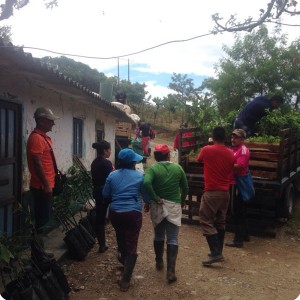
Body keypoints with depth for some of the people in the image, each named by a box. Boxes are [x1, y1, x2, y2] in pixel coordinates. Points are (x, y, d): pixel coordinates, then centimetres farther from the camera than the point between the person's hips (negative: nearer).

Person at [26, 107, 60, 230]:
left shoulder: (44, 137, 14)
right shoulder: (36, 138, -18)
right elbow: (37, 164, -23)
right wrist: (46, 185, -21)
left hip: (46, 185, 10)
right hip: (42, 187, -10)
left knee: (45, 217, 17)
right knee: (42, 218, -1)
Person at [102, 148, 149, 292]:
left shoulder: (112, 175, 0)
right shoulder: (140, 176, -5)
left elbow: (105, 194, 8)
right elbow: (146, 196, 5)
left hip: (115, 213, 4)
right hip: (133, 213, -3)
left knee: (121, 237, 28)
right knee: (131, 245, 2)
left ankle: (124, 258, 54)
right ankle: (125, 280, 0)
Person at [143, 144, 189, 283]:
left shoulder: (152, 168, -8)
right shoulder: (177, 168, 0)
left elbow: (146, 183, -28)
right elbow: (185, 188, 6)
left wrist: (155, 198, -17)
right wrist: (182, 201, 21)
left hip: (158, 206, 0)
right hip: (174, 206, 0)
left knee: (158, 236, 19)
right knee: (173, 239, 2)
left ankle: (159, 262, 35)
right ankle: (170, 271, -4)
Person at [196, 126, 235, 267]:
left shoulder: (207, 150, -8)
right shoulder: (231, 153, 4)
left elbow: (198, 159, 13)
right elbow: (231, 174, 12)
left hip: (211, 192, -6)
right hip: (225, 192, 6)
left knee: (206, 221, -2)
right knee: (220, 222, 15)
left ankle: (216, 253, -9)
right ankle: (218, 251, 24)